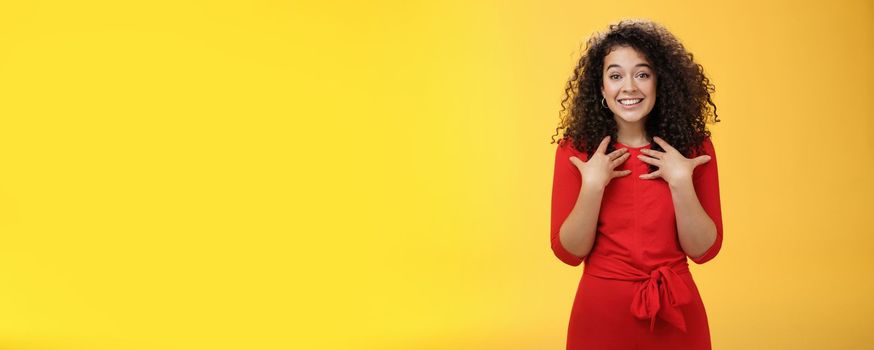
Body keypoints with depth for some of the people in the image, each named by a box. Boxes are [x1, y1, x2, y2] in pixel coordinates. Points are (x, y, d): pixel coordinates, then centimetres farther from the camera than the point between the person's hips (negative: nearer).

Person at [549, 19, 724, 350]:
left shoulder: (694, 147, -5)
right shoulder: (576, 150, -7)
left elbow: (703, 250, -7)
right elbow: (568, 252, -9)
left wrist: (681, 182, -18)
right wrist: (593, 186, -20)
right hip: (602, 313, -1)